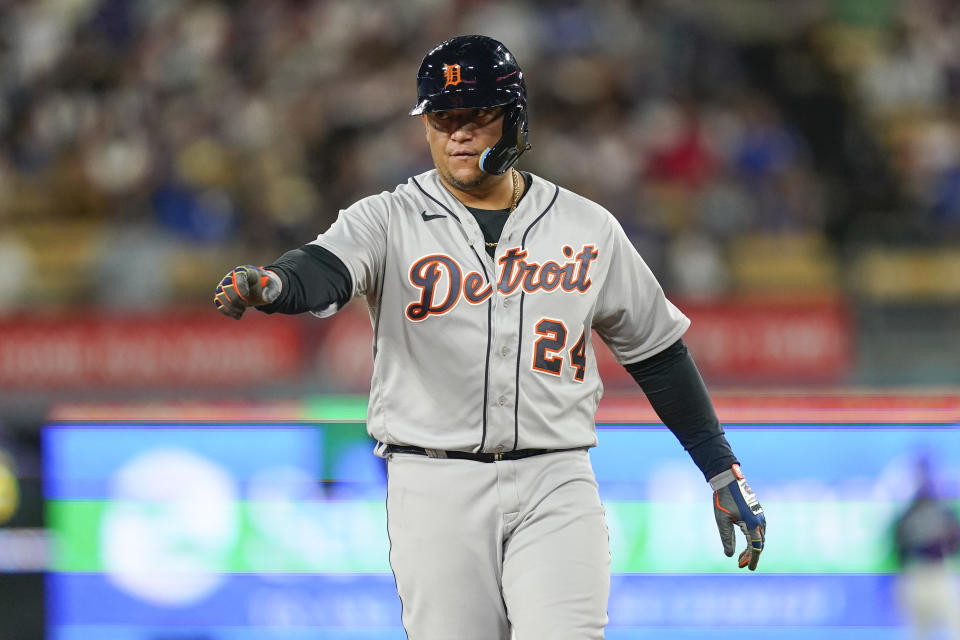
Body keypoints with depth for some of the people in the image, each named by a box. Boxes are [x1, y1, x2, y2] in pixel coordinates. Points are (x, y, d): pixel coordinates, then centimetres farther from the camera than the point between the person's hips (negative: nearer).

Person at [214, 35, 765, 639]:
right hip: (436, 489, 0)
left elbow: (657, 351, 15)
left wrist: (723, 472, 12)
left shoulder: (589, 228, 8)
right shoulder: (389, 221, 2)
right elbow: (323, 271, -19)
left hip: (556, 482, 0)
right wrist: (267, 285, -43)